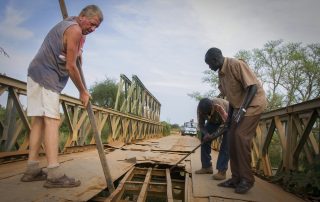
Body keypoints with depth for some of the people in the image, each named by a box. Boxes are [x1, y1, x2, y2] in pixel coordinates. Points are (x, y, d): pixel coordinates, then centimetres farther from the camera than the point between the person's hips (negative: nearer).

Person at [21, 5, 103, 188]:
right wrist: (83, 92, -5)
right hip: (46, 77, -10)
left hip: (37, 75, 10)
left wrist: (77, 52, 15)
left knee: (39, 120, 5)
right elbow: (71, 66, -14)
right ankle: (54, 174, -18)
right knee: (51, 120, -16)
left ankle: (32, 170, 8)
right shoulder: (75, 29, -11)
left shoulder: (68, 24, 20)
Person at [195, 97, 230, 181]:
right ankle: (207, 167, 9)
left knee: (226, 143, -21)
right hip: (214, 119, 5)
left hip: (228, 118, -5)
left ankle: (222, 171, -18)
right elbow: (200, 125, -19)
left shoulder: (219, 107, -43)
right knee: (204, 138, -2)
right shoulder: (200, 109, -28)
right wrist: (205, 133, -38)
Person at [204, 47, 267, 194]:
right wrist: (230, 116, 14)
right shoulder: (221, 73, 7)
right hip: (239, 106, 8)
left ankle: (247, 180, -6)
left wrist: (242, 109, -26)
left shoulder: (236, 64, -19)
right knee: (232, 137, 0)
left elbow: (253, 87, -21)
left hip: (253, 103, -8)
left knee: (241, 136, -18)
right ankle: (236, 178, 7)